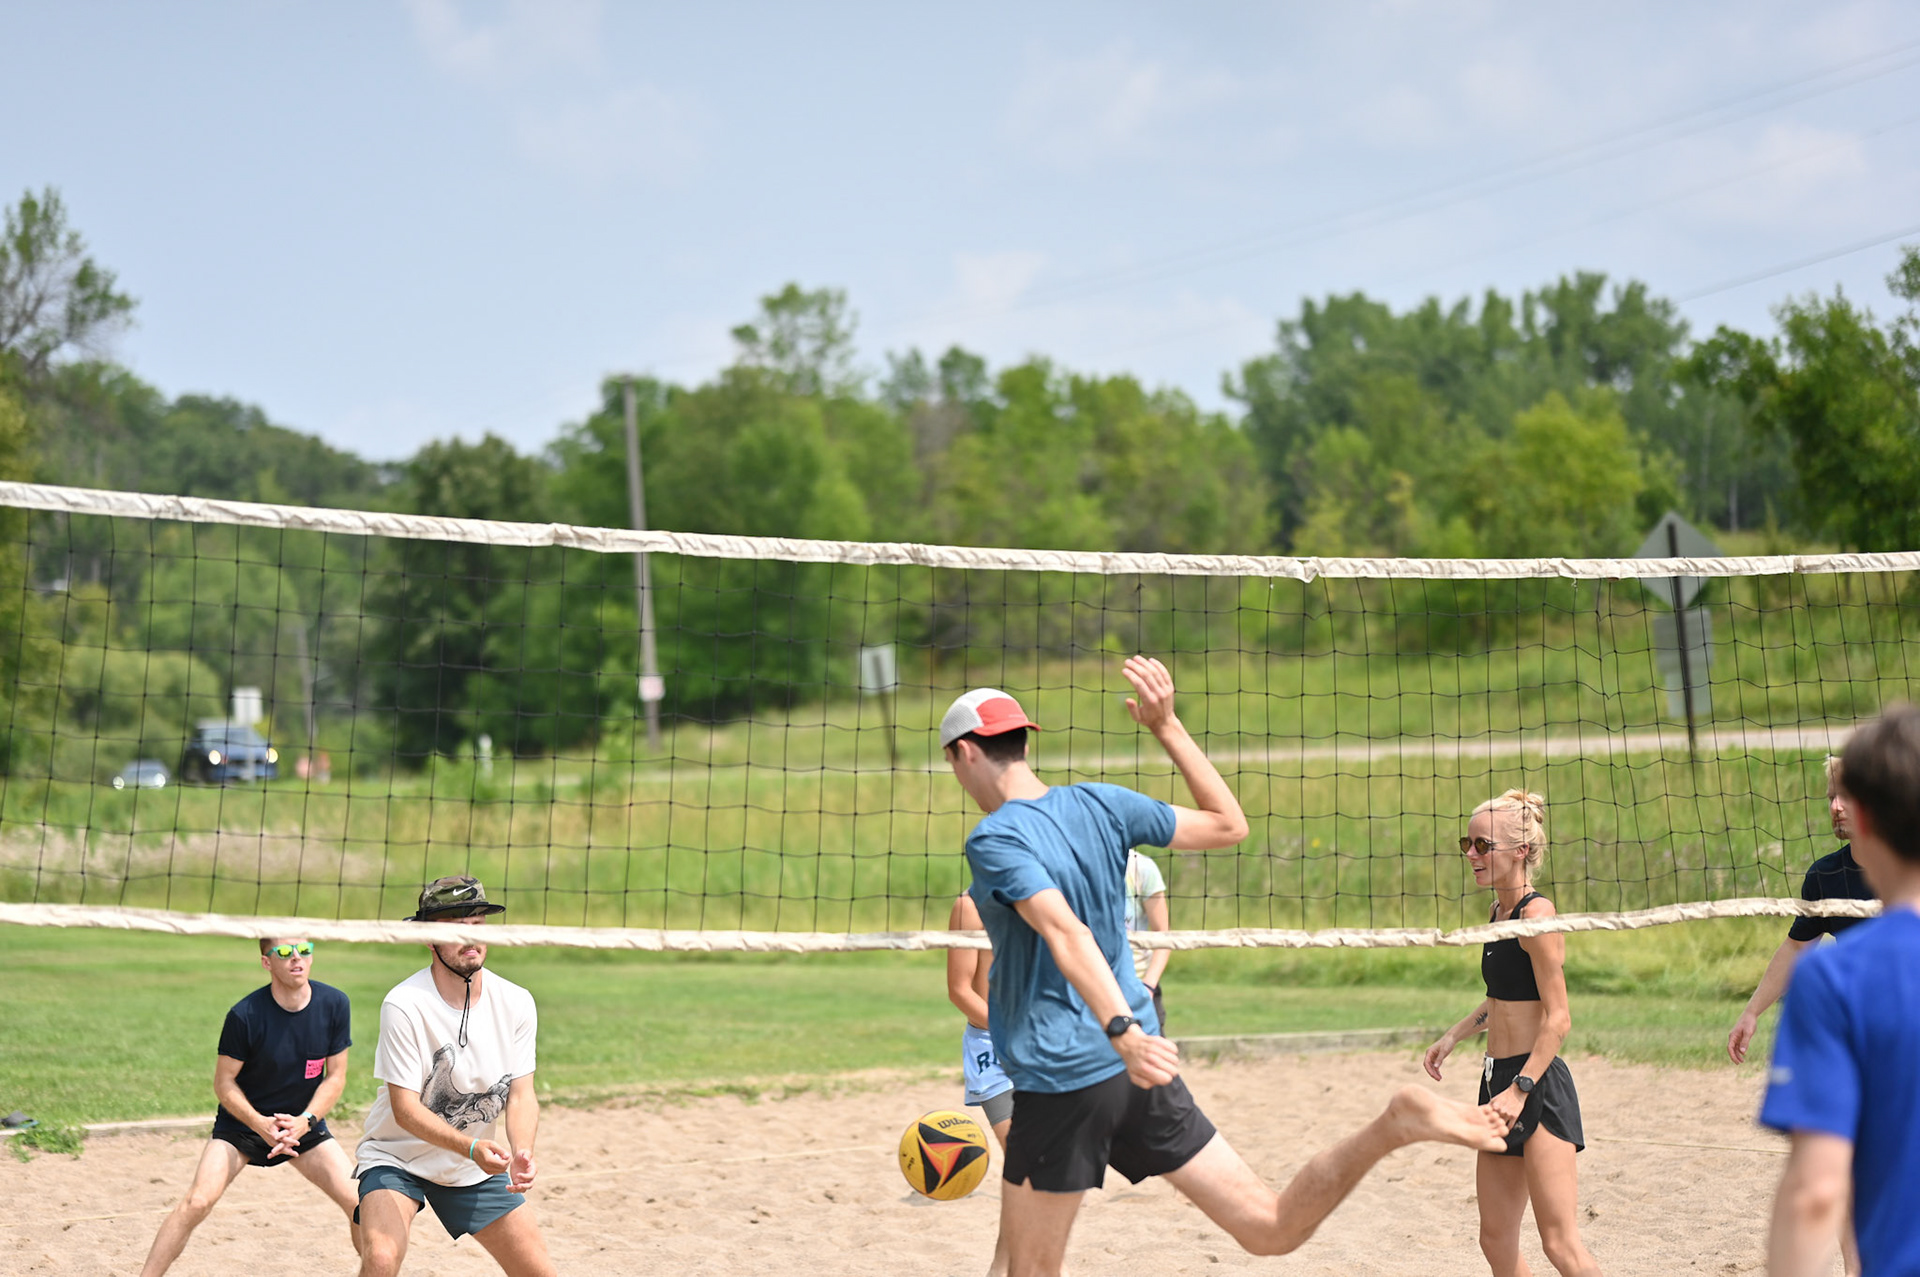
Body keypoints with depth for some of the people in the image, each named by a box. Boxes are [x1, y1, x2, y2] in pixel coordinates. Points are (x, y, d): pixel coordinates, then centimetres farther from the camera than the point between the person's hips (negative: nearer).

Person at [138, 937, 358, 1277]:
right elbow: (224, 1082, -12)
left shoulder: (334, 1004, -13)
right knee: (198, 1201, -21)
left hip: (305, 1124, 3)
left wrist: (304, 1121, -20)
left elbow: (335, 1076, -4)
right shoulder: (245, 1015, -22)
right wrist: (261, 1125, -27)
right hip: (242, 1121, -3)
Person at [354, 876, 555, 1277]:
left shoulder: (516, 1003, -8)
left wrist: (521, 1154, -30)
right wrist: (471, 1148, -38)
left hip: (477, 1168, 4)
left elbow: (521, 1094, -9)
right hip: (398, 1157, -4)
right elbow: (406, 1108, -23)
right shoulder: (404, 1005, -22)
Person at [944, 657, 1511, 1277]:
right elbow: (1228, 824, 17)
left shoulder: (994, 841, -11)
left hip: (1059, 1082, -7)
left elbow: (1066, 932, -27)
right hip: (1139, 1075, 7)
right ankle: (1393, 1126, -16)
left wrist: (1120, 1030, -40)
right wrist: (1167, 726, 19)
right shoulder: (1100, 804, 7)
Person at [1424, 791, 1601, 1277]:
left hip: (1539, 1089, -10)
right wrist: (1453, 1036, 22)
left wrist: (1520, 1089, -24)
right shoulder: (1501, 910, 13)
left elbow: (1557, 1018, -18)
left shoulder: (1536, 914, -14)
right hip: (1500, 1078, 10)